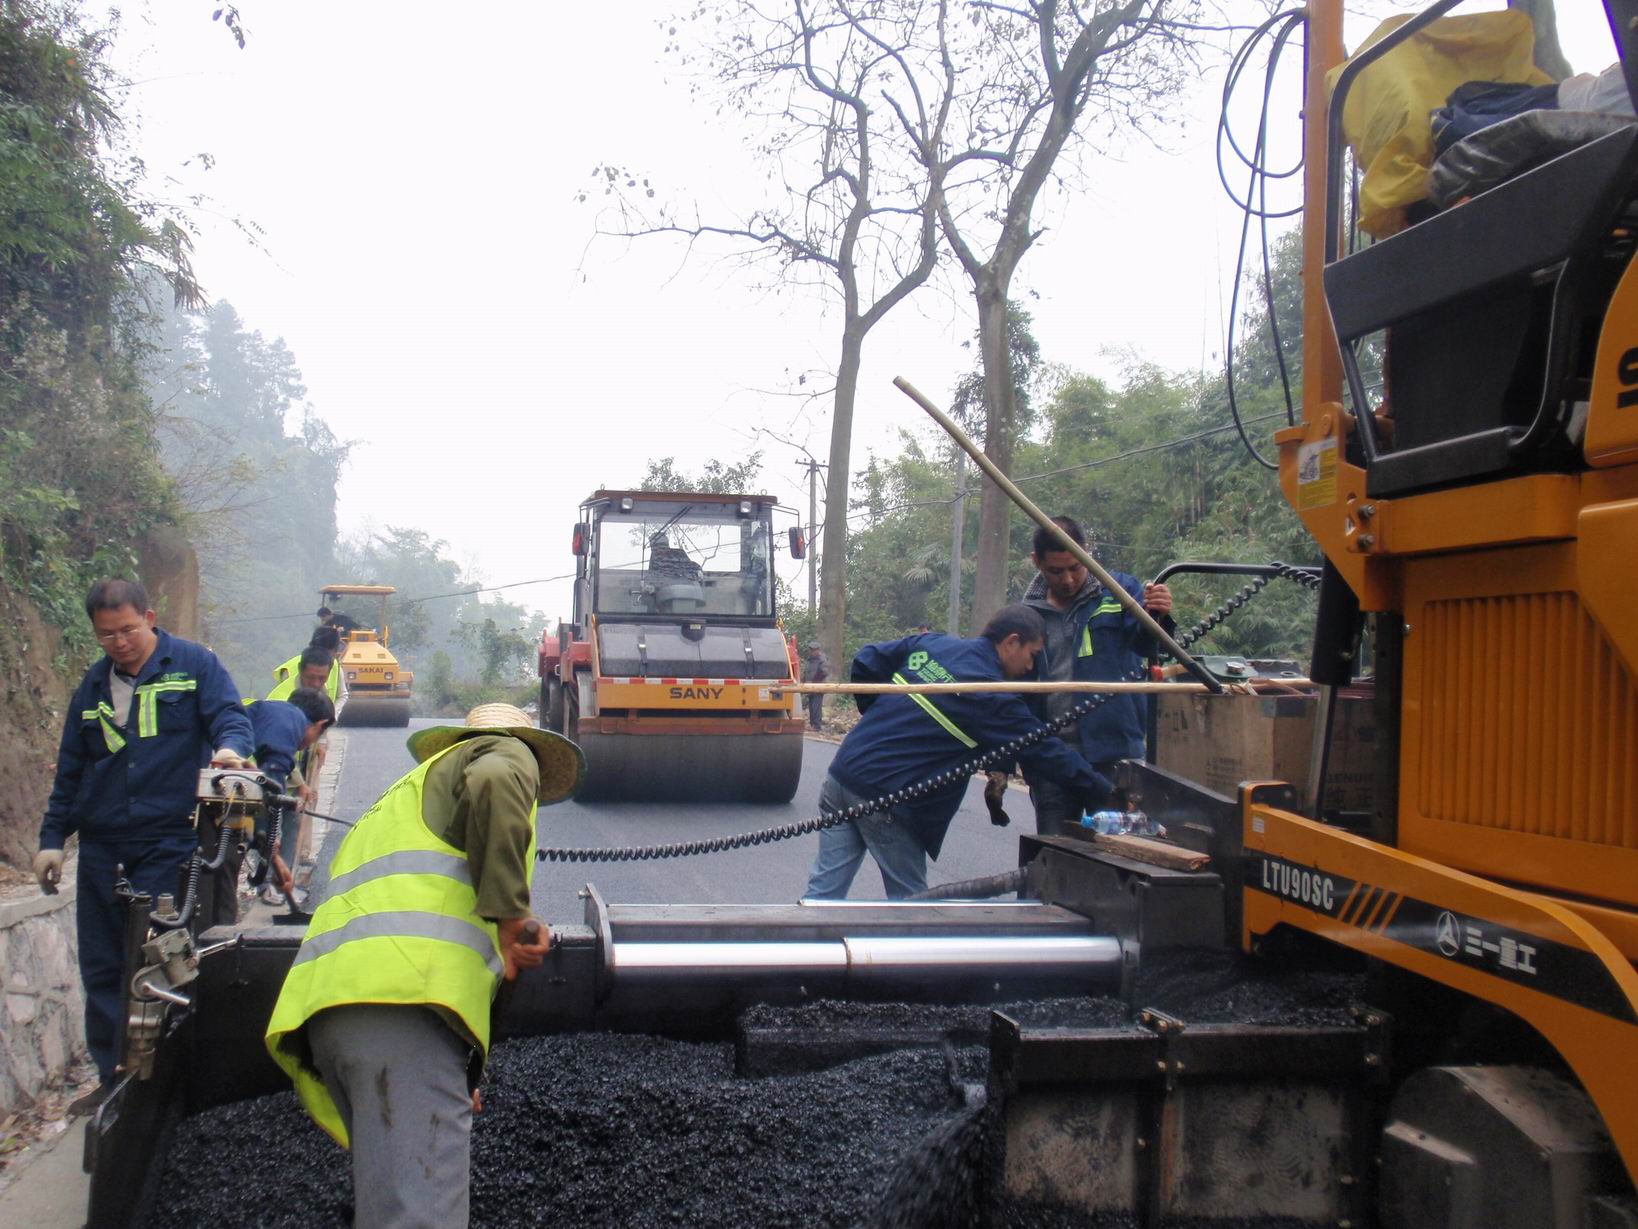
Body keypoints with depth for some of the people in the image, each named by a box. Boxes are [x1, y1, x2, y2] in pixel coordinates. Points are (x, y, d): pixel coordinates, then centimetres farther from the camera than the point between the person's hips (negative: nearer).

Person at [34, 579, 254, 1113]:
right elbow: (70, 769, 20)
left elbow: (230, 715, -6)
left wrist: (230, 746, -29)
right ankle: (114, 1078, 17)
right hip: (102, 849, 5)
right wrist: (52, 838, 16)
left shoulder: (194, 664, 2)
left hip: (169, 845, -5)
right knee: (102, 969, 7)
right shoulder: (94, 685, 16)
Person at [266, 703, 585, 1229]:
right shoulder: (509, 752, 20)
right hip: (405, 993, -8)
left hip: (324, 998, 8)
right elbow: (492, 783, -8)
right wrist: (511, 912, -7)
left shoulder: (404, 793, 41)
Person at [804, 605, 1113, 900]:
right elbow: (1050, 755, -6)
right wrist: (1104, 792, 3)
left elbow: (866, 663, 13)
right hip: (886, 805, -6)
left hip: (842, 774, 7)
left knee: (824, 888, 9)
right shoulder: (993, 699, -11)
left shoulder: (930, 643, 7)